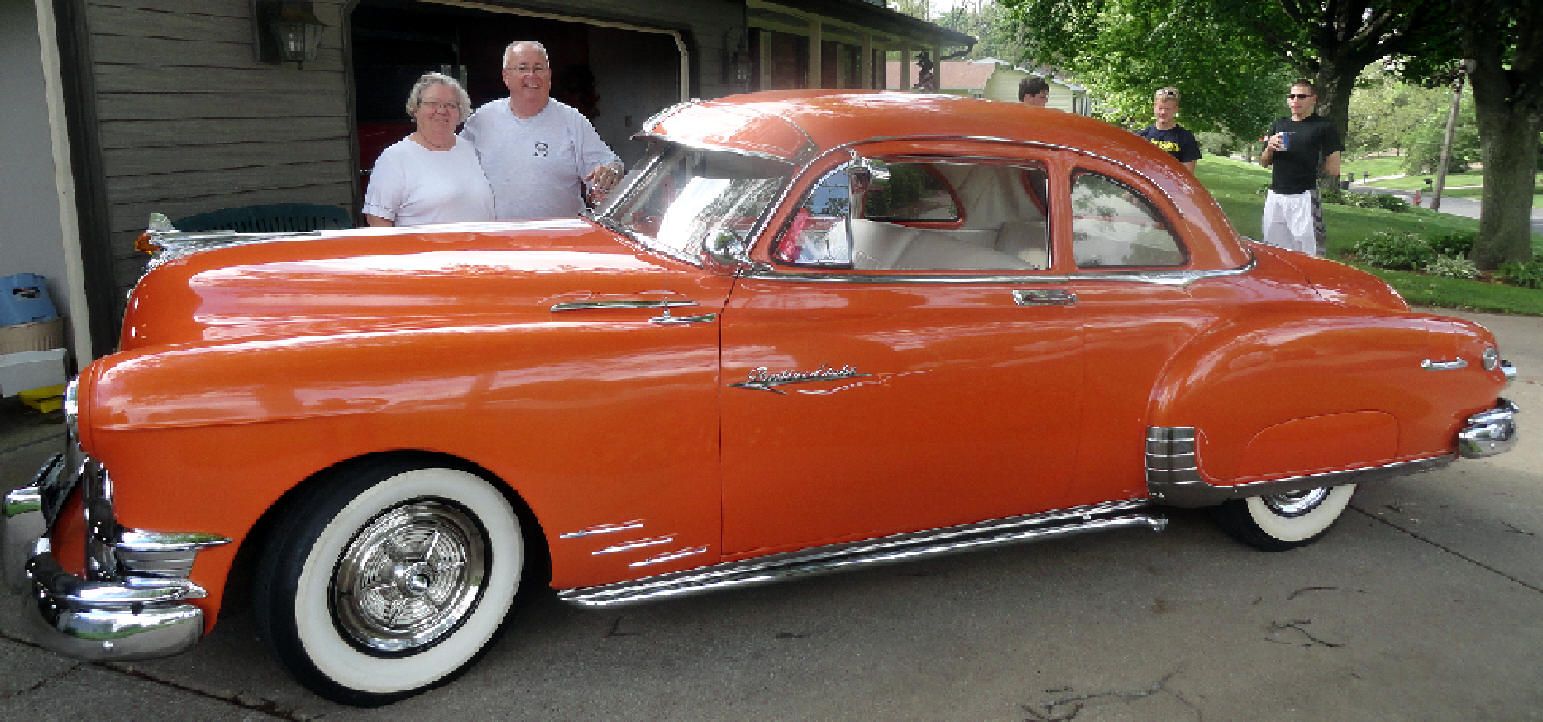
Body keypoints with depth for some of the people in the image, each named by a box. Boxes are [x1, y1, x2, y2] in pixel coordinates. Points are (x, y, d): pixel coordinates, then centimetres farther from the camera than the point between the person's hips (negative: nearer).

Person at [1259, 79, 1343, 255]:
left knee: (1310, 253, -9)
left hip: (1305, 196, -5)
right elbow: (1264, 163, 19)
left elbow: (1333, 170, -3)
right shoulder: (1279, 125, 17)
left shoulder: (1323, 127, 0)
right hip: (1275, 196, 5)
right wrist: (1270, 149, 0)